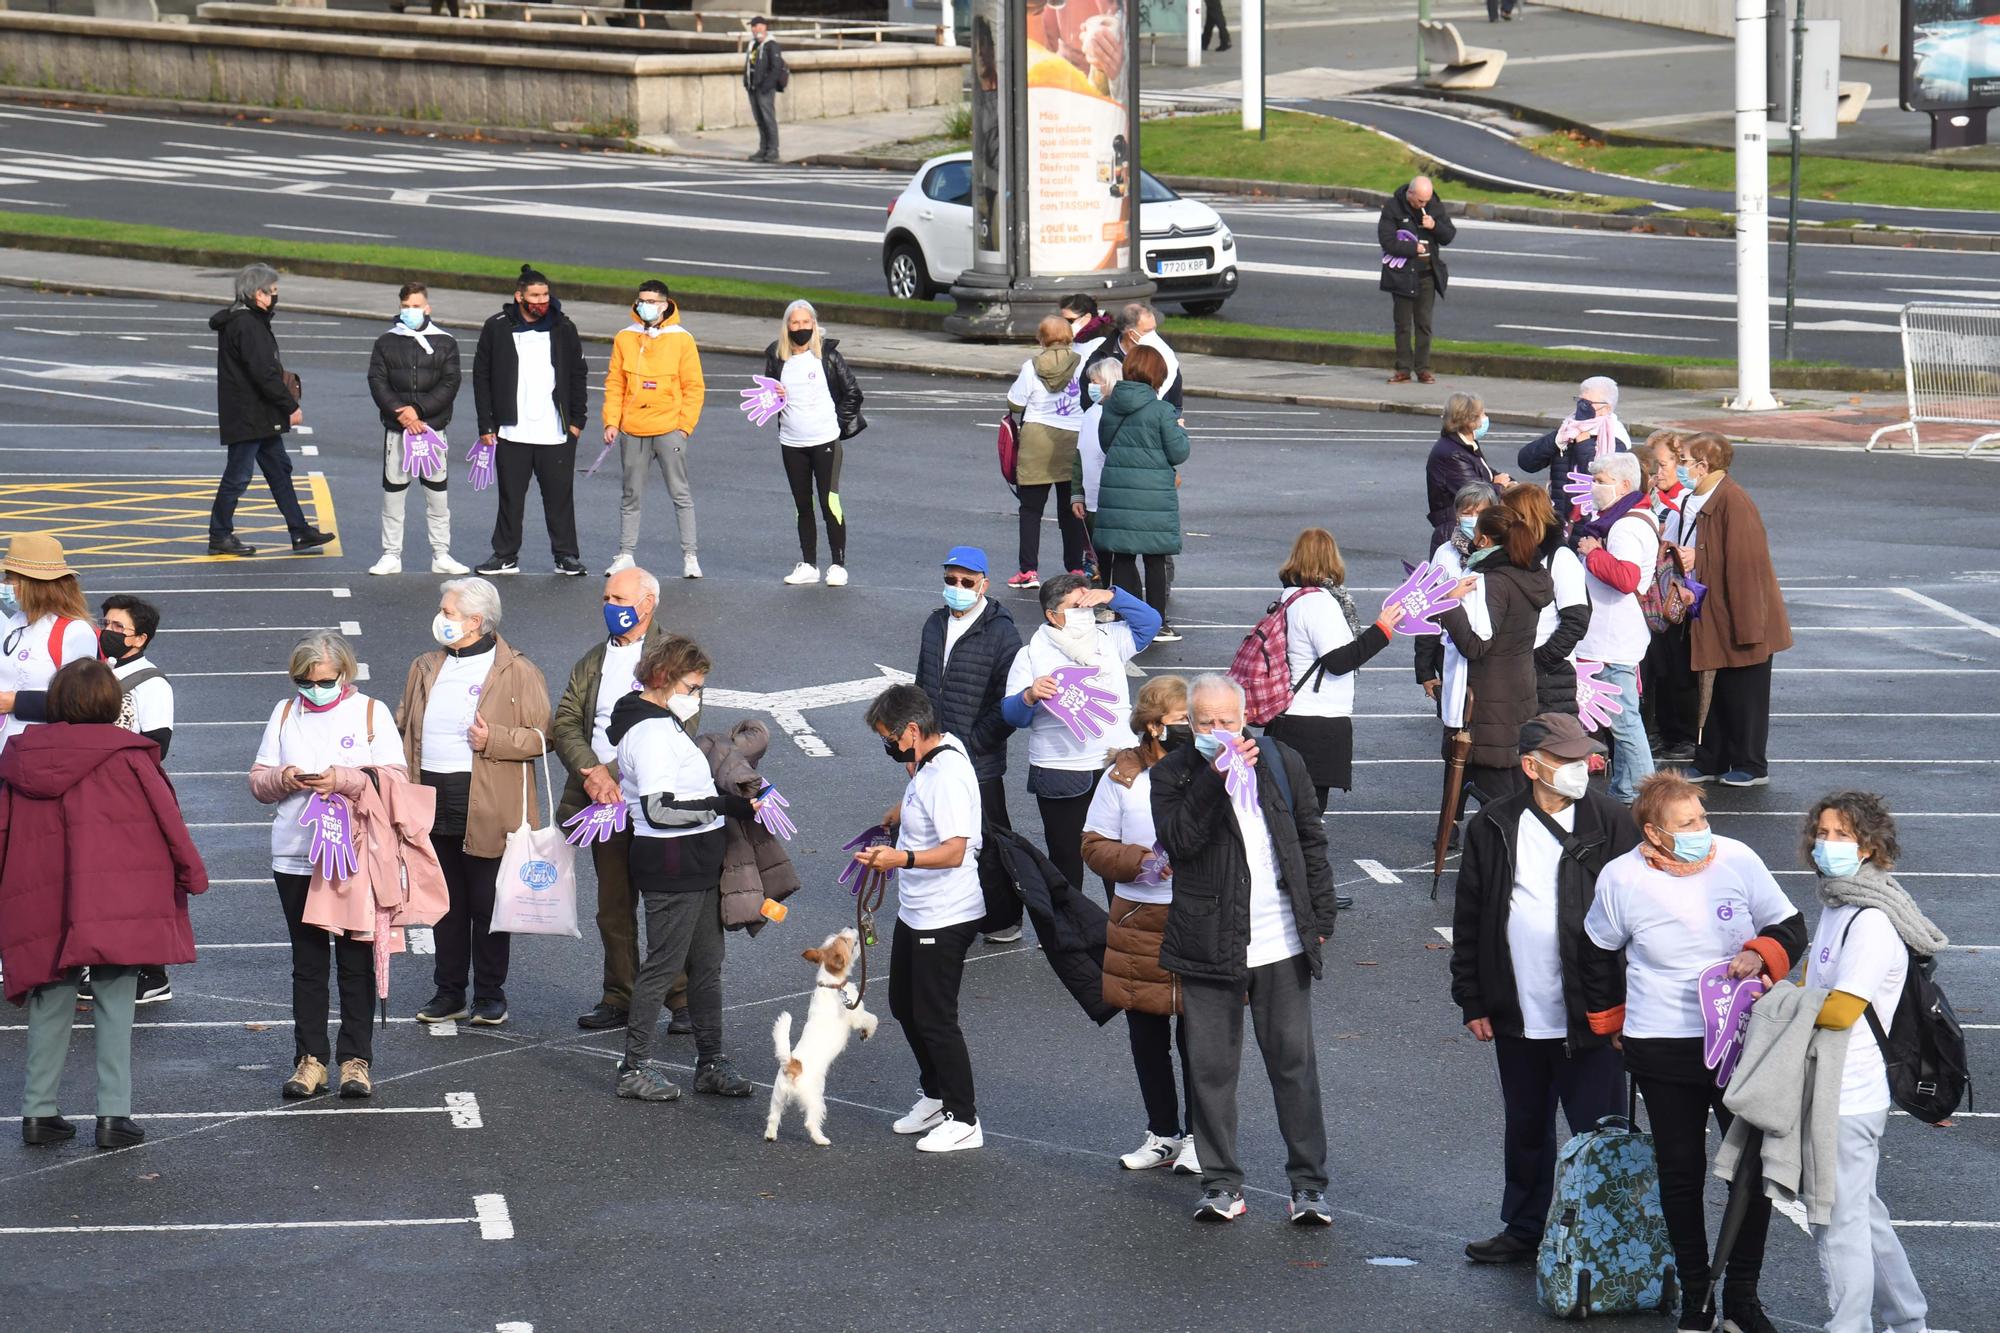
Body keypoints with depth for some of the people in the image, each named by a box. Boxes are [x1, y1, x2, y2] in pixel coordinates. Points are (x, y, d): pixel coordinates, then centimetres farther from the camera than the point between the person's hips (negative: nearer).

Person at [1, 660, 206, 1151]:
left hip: (42, 906, 4)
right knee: (114, 1008, 2)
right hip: (117, 904, -4)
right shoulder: (125, 755, -5)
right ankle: (114, 1115, -2)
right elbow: (167, 817, -2)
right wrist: (192, 872, 10)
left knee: (51, 1006, 13)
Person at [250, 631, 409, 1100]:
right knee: (307, 961, 5)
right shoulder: (284, 713, 11)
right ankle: (310, 1058, 10)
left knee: (356, 960, 1)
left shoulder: (371, 712, 3)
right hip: (295, 858, 2)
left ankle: (355, 1060, 6)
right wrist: (283, 780, -11)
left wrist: (345, 780, -17)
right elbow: (257, 781, 11)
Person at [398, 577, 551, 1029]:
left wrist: (494, 739, -18)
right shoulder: (425, 669, 15)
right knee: (445, 902, 10)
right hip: (432, 801, 5)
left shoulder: (518, 673, -3)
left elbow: (541, 737, -4)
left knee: (487, 903, 1)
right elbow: (404, 728, 23)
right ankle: (449, 992, 18)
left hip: (488, 807, -5)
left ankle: (490, 995, 11)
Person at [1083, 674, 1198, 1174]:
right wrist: (1140, 862, -13)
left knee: (1198, 1034, 2)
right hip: (1140, 921, 2)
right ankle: (1162, 1133, 26)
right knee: (1146, 1036, 11)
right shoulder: (1124, 777, -1)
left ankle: (1197, 1136, 16)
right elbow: (1094, 845, 3)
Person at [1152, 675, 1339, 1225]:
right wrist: (1215, 778, -25)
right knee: (1210, 1069, 4)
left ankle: (1309, 1183, 10)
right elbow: (1177, 840, -18)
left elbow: (1311, 843, 13)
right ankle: (1222, 1184, 15)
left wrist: (1320, 920, 9)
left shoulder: (1283, 763, 5)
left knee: (1294, 1064, 3)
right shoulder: (1172, 775, -1)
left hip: (1282, 946, 1)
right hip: (1209, 947, -1)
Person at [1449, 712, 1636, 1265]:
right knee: (1525, 1130, 18)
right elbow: (1468, 921, 7)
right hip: (1518, 1018, 3)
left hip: (1590, 1019, -3)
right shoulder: (1491, 829, 1)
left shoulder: (1611, 825, -6)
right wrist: (1472, 1001, 5)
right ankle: (1523, 1231, 33)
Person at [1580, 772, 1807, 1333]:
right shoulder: (1622, 879, -9)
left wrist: (1759, 955, -18)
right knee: (1681, 1174, 7)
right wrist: (1612, 1024, 13)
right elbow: (1597, 952, 9)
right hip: (1662, 1049, 0)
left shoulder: (1737, 861, -10)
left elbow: (1790, 928, 2)